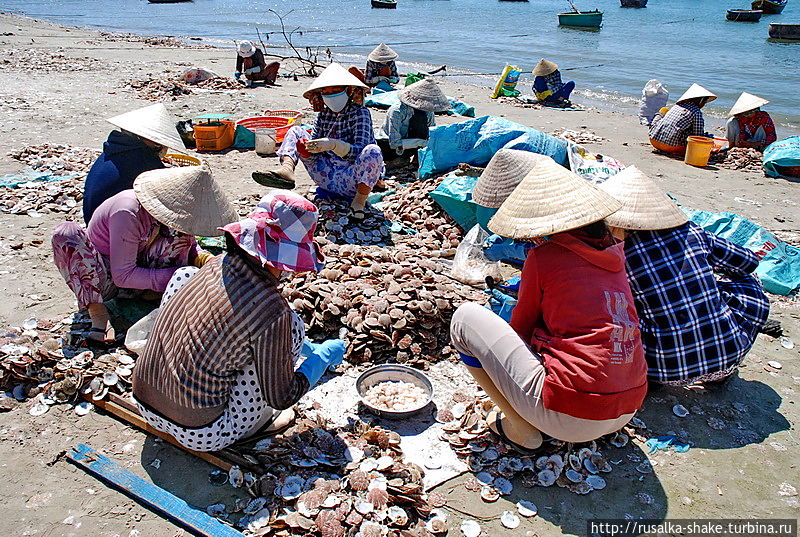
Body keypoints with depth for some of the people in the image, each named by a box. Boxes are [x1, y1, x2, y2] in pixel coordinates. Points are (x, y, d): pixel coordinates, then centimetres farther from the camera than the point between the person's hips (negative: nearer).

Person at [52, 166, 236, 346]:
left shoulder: (173, 208, -13)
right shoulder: (128, 213, -31)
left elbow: (190, 243, 5)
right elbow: (123, 276, -29)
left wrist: (202, 259, -17)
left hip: (136, 271, 4)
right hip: (105, 279, -4)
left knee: (181, 232, -16)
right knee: (66, 232, -33)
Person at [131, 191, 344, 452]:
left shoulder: (217, 265, -5)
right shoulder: (273, 312, -25)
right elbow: (281, 398, -12)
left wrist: (309, 349, 29)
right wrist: (322, 358, 6)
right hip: (200, 433, -6)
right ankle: (256, 421, 10)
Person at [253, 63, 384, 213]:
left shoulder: (360, 113, -7)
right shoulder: (324, 115, 9)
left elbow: (360, 152, -20)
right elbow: (315, 147, 6)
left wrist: (334, 145, -38)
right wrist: (307, 150, -19)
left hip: (350, 181, -5)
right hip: (326, 177, 5)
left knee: (373, 151, -36)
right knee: (295, 131, 4)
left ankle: (359, 201, -17)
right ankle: (287, 169, -25)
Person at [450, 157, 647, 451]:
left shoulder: (543, 256, -9)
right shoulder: (613, 252, 8)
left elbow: (521, 326, 5)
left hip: (571, 417, -7)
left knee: (465, 317, 0)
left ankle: (520, 429, 4)